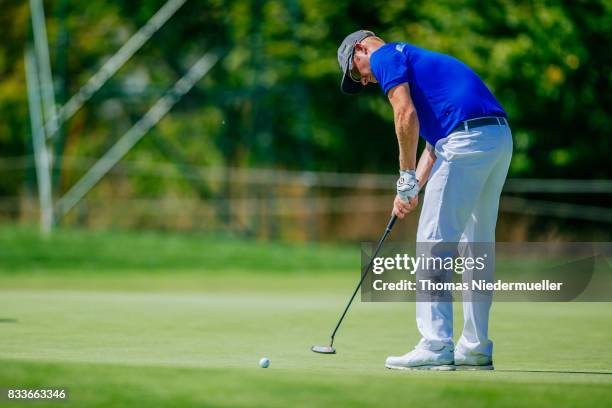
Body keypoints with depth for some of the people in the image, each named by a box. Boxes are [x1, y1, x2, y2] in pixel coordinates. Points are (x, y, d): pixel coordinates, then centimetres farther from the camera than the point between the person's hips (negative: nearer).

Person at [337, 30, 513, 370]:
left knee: (435, 243, -6)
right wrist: (413, 188, 19)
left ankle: (436, 346, -10)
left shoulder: (385, 56, 5)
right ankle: (476, 348, 17)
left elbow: (407, 116, -10)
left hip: (467, 139, -9)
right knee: (477, 247, 14)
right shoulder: (418, 60, 32)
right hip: (501, 138, 9)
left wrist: (407, 178, -2)